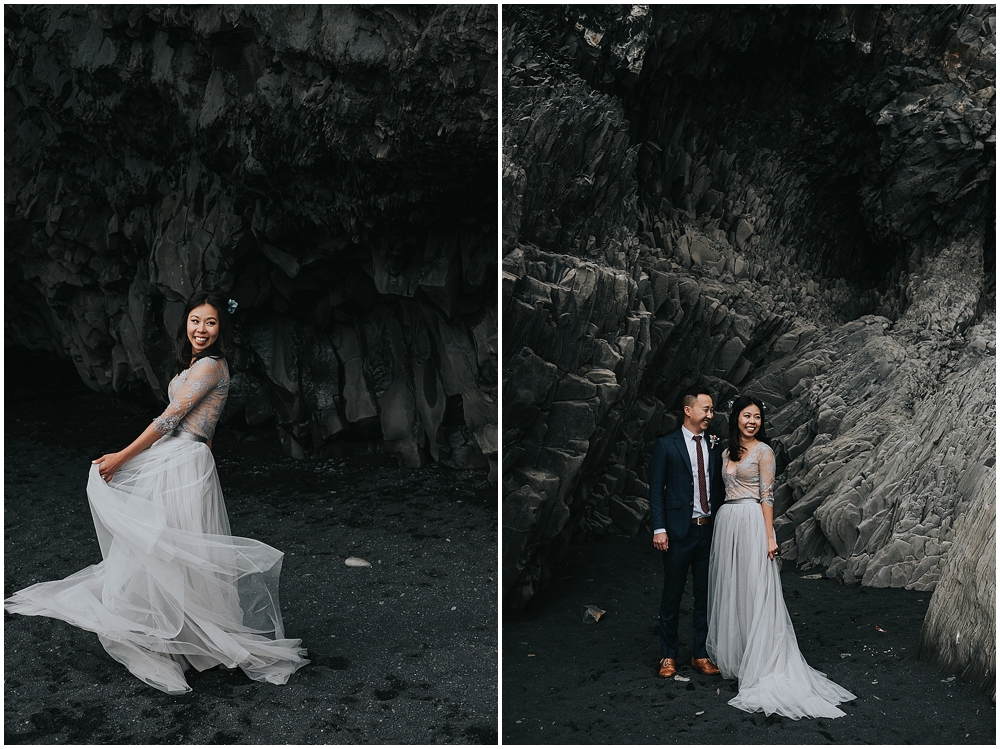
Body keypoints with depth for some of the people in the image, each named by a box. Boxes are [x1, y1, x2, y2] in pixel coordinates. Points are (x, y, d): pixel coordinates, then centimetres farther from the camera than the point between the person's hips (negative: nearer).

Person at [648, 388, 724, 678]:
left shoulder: (714, 447, 9)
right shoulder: (666, 445, -3)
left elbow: (718, 489, 12)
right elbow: (656, 490, -6)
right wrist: (659, 529, -13)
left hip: (709, 530, 4)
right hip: (679, 531, -4)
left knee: (705, 595, 10)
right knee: (672, 595, 6)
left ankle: (700, 654, 22)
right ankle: (668, 655, 19)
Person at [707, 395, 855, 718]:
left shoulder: (763, 451, -3)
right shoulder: (727, 453, 15)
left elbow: (767, 495, -8)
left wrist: (769, 536, -13)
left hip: (751, 522, -6)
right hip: (726, 522, 6)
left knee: (755, 591, -5)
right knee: (729, 590, 10)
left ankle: (758, 664, 1)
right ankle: (731, 655, 21)